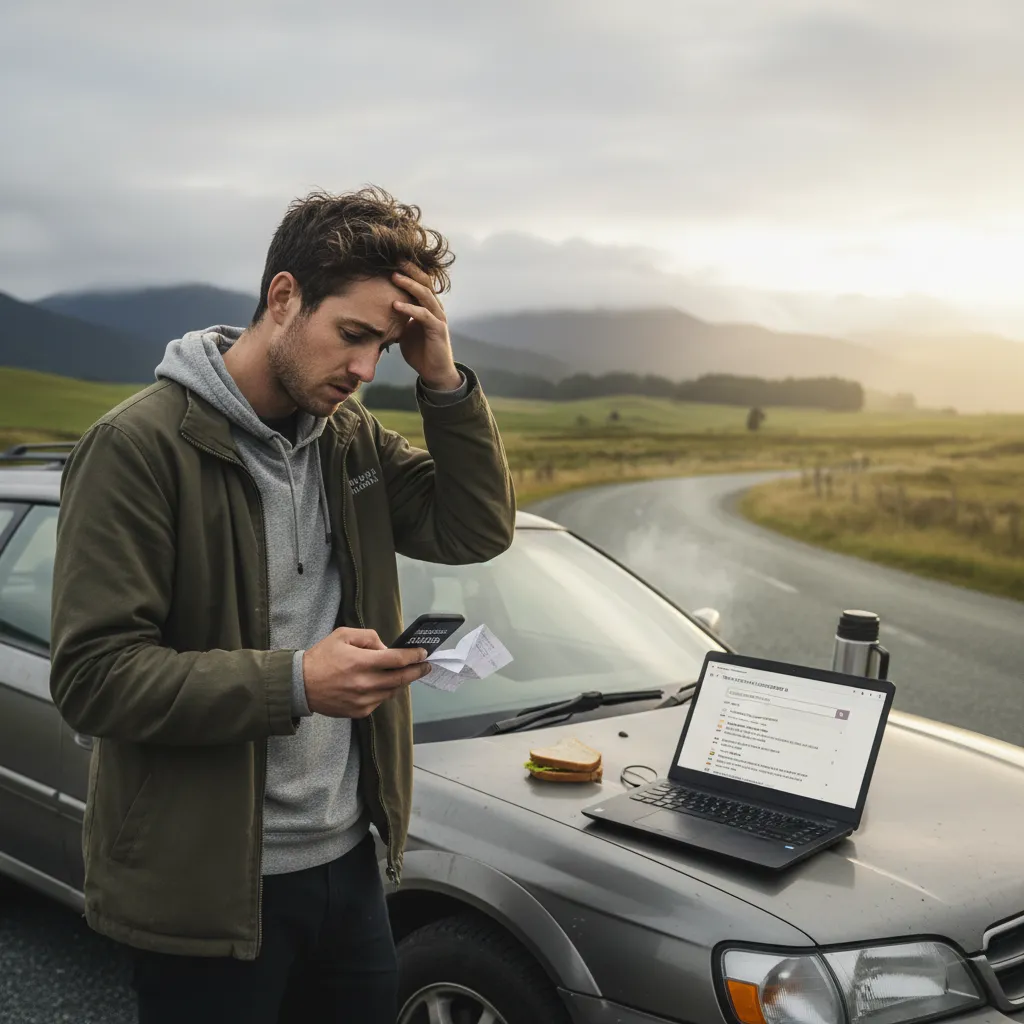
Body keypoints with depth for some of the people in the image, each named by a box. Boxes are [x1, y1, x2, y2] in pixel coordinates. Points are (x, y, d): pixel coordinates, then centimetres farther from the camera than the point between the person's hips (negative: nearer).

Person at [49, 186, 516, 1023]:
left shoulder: (350, 438, 5)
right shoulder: (141, 445, -17)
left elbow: (478, 531, 2)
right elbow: (92, 676, -19)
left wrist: (444, 382, -9)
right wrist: (294, 682, -28)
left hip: (347, 859, 7)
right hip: (211, 888, -6)